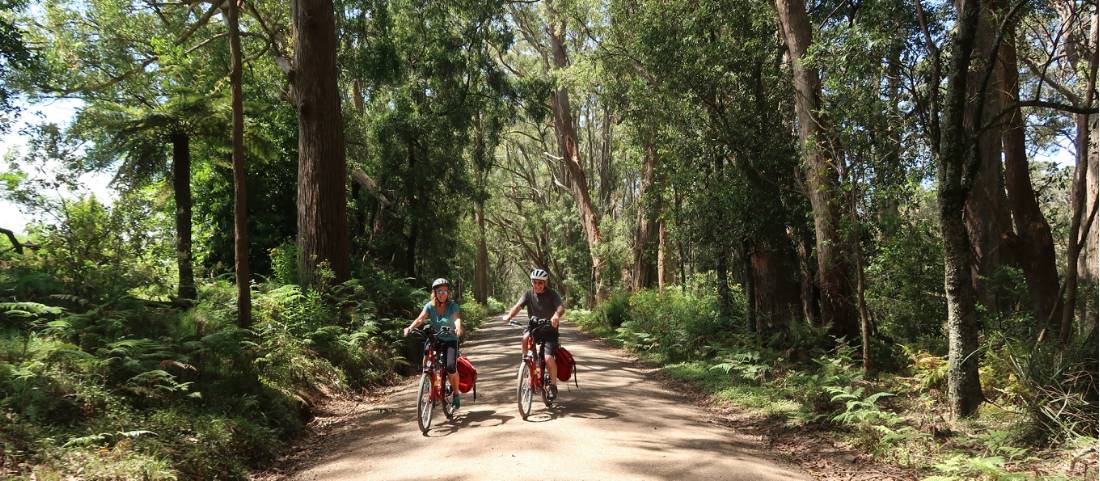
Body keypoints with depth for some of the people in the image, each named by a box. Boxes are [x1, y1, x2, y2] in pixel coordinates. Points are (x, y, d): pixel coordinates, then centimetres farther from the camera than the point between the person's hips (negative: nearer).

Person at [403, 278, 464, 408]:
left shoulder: (453, 306, -13)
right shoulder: (430, 306, -7)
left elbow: (457, 318, -31)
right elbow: (420, 319, -22)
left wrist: (458, 328, -54)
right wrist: (410, 328, -42)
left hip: (450, 340, -2)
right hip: (435, 340, 2)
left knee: (451, 368, -20)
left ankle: (456, 394, 3)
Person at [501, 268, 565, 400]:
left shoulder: (552, 294, -13)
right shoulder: (528, 294, -6)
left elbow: (561, 307, -29)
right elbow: (518, 305, -20)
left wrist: (556, 315, -54)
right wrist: (509, 315, -42)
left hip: (549, 330, -2)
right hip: (534, 328, 3)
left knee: (548, 358, -17)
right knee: (525, 336, -32)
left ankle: (553, 386, 3)